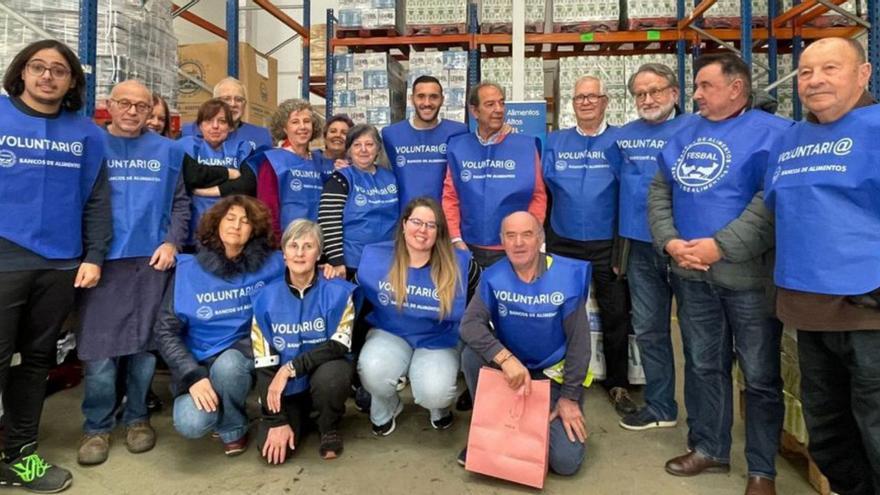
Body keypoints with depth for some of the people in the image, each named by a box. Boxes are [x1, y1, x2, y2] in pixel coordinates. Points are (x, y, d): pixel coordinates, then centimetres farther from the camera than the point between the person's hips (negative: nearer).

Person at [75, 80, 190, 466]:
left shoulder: (167, 151, 10)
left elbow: (180, 203, 10)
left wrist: (171, 242, -4)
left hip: (152, 259, 1)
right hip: (101, 259, -1)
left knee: (144, 343, 7)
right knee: (99, 345, -1)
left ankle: (137, 417, 22)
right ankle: (96, 426, 14)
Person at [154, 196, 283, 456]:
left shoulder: (270, 264, -5)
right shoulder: (189, 270, -5)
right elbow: (165, 331, -6)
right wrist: (193, 375, -18)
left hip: (246, 356, 0)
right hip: (199, 364, 0)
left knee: (227, 364, -35)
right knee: (191, 424, -26)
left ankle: (233, 427, -3)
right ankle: (220, 410, 12)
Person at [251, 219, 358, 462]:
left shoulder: (337, 291, -13)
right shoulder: (266, 297, -8)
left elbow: (339, 346, -18)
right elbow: (264, 364, -7)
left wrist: (290, 368, -27)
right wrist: (277, 421, -12)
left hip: (325, 373, -1)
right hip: (287, 388, 2)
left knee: (330, 376, -35)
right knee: (271, 449, -18)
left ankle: (329, 427, -1)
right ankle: (298, 417, 18)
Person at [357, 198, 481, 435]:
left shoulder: (460, 264, -12)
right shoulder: (375, 257, -7)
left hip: (438, 342, -1)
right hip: (389, 334, 2)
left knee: (434, 393, -29)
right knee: (373, 371, -31)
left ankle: (439, 406, 15)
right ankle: (386, 409, 9)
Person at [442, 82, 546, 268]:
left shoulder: (526, 146, -3)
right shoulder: (458, 147, 1)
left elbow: (538, 196, -2)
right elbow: (450, 196, 2)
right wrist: (456, 238, -5)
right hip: (469, 249, 2)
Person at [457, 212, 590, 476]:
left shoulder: (568, 275, -15)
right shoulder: (493, 277, -9)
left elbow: (578, 341, -11)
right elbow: (470, 324, -21)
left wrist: (570, 397, -11)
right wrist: (505, 358, -37)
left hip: (554, 373, -2)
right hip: (511, 367, 2)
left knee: (566, 460, -15)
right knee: (471, 355, -27)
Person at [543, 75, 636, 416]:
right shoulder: (556, 141, 7)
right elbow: (545, 184, 6)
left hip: (607, 244, -2)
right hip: (563, 243, 2)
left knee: (615, 315, 6)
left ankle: (617, 384, 24)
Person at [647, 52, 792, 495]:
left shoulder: (771, 132, -7)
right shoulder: (684, 137, 13)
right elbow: (659, 192, 11)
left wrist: (720, 246, -21)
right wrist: (670, 242, -5)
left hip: (749, 274, -5)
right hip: (691, 275, 6)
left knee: (760, 375, 6)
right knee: (703, 365, 15)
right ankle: (708, 447, 32)